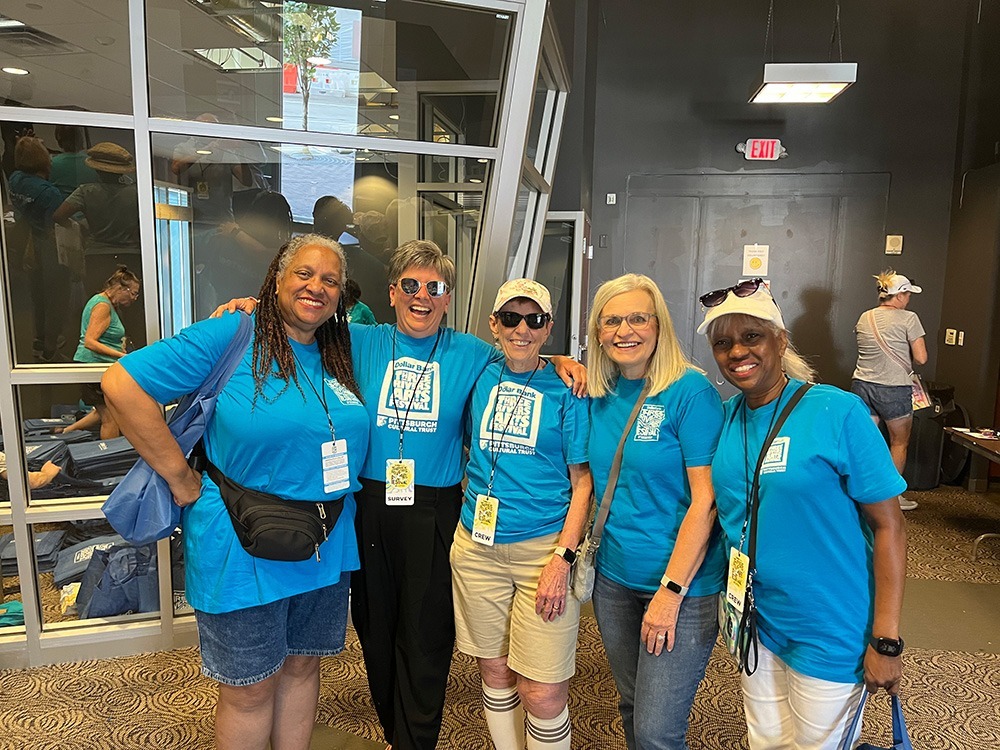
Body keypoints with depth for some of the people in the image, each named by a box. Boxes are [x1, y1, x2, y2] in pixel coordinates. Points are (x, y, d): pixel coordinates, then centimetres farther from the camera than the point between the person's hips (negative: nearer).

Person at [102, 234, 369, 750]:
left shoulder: (340, 351, 4)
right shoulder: (231, 336, -14)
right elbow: (121, 383, -17)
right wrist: (181, 478, -15)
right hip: (243, 549, -5)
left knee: (301, 664, 22)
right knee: (251, 685, 12)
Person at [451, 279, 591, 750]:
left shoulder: (565, 389, -4)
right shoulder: (482, 379, 7)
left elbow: (583, 480, -5)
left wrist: (563, 557, -13)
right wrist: (471, 502, 8)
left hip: (544, 547, -4)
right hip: (477, 547, 4)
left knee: (542, 692, -2)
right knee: (494, 672, 15)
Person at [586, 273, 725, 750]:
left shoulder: (691, 391, -14)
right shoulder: (599, 394, 3)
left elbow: (706, 500, -16)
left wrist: (672, 590, -17)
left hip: (683, 585, -5)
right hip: (613, 577, 6)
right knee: (631, 710, 20)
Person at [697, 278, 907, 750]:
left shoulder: (838, 413, -17)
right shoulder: (725, 417, -1)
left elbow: (888, 526, -14)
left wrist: (886, 641, -15)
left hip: (830, 631, -5)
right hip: (757, 621, 5)